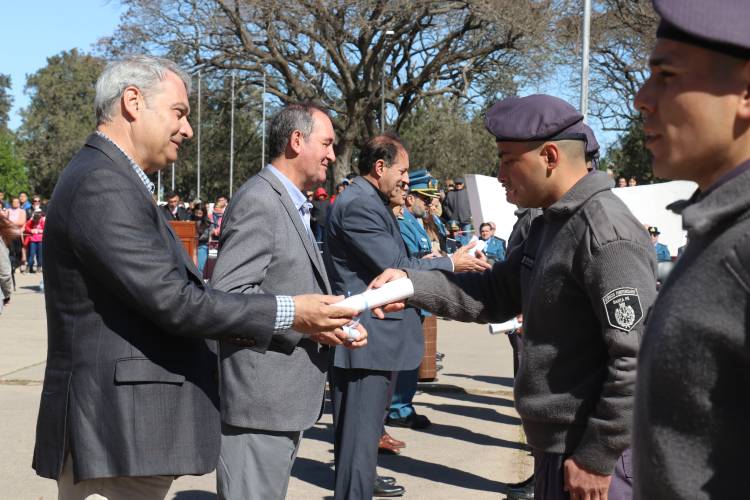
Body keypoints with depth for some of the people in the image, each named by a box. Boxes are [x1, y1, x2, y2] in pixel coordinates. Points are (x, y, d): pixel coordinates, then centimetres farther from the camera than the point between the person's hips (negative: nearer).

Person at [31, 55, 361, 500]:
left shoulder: (114, 182, 15)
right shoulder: (102, 185, -18)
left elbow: (165, 295, 15)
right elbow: (172, 301, -21)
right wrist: (288, 313, -14)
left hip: (128, 429, 10)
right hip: (115, 433, -10)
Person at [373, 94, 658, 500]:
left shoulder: (606, 234, -20)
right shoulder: (550, 225, 11)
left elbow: (637, 357, -23)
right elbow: (495, 294, 11)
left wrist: (598, 457, -20)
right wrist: (410, 283, -2)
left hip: (589, 453, -9)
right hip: (557, 446, 9)